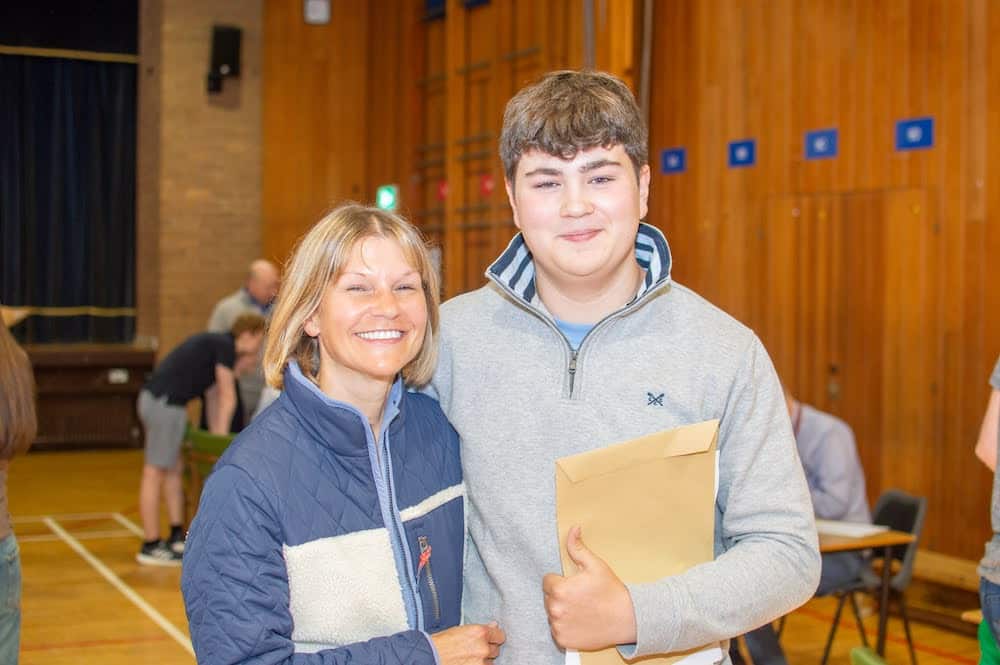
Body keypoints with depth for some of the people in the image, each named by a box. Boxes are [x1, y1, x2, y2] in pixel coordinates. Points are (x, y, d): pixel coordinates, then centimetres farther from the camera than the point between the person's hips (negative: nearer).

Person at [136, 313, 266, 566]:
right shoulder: (225, 346, -8)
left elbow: (213, 398, 23)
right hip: (164, 404, -10)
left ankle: (177, 536, 23)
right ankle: (150, 546, -1)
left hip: (157, 400, 10)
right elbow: (228, 399, -4)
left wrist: (215, 436, 23)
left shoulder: (216, 345, 20)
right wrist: (221, 438, 3)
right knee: (155, 472, -5)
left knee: (175, 469, 16)